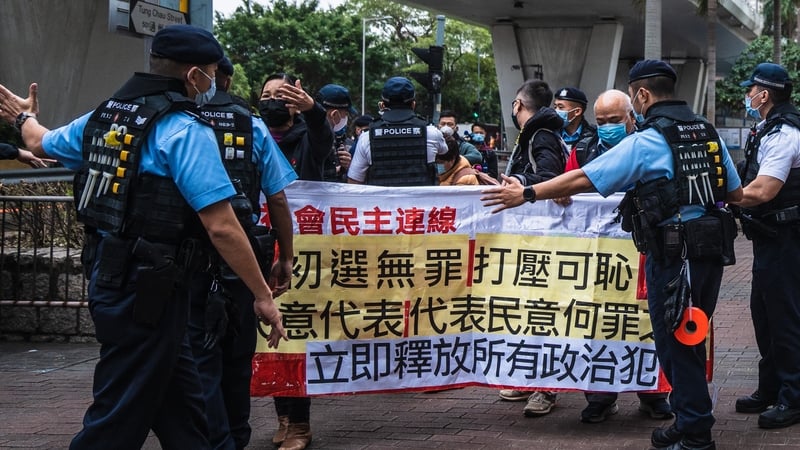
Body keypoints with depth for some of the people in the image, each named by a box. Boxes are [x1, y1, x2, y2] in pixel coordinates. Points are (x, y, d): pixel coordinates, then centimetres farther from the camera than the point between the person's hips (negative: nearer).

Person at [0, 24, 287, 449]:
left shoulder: (103, 116, 11)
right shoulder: (185, 130, -13)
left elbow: (41, 143, 30)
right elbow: (222, 227, -18)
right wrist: (263, 297, -10)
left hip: (108, 279, 9)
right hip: (146, 290, -9)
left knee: (180, 404, 16)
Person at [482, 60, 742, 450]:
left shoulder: (645, 142, -12)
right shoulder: (707, 132, 8)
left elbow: (582, 180, -14)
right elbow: (736, 193, 14)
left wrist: (526, 194, -7)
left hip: (672, 254, -7)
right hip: (712, 248, 7)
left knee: (673, 342, 3)